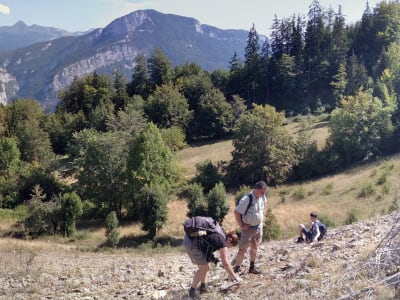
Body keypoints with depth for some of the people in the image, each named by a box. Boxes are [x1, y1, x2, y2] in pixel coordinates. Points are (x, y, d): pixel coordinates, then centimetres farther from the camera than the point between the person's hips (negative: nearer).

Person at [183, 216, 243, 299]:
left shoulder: (220, 231, 17)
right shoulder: (222, 241, -8)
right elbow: (225, 263, -7)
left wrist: (211, 257, 19)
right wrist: (235, 277, 3)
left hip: (188, 239, 9)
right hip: (193, 243, -9)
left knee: (205, 265, 19)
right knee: (203, 268, 2)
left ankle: (203, 287, 29)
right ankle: (192, 291, 14)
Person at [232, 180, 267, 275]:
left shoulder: (263, 197, -2)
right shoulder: (247, 199, -23)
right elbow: (237, 212, -20)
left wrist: (262, 221, 12)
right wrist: (241, 225, -16)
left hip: (258, 227, 7)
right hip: (248, 228, -7)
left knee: (255, 247, 16)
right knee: (243, 249, -3)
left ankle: (252, 268, 28)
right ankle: (236, 269, 7)